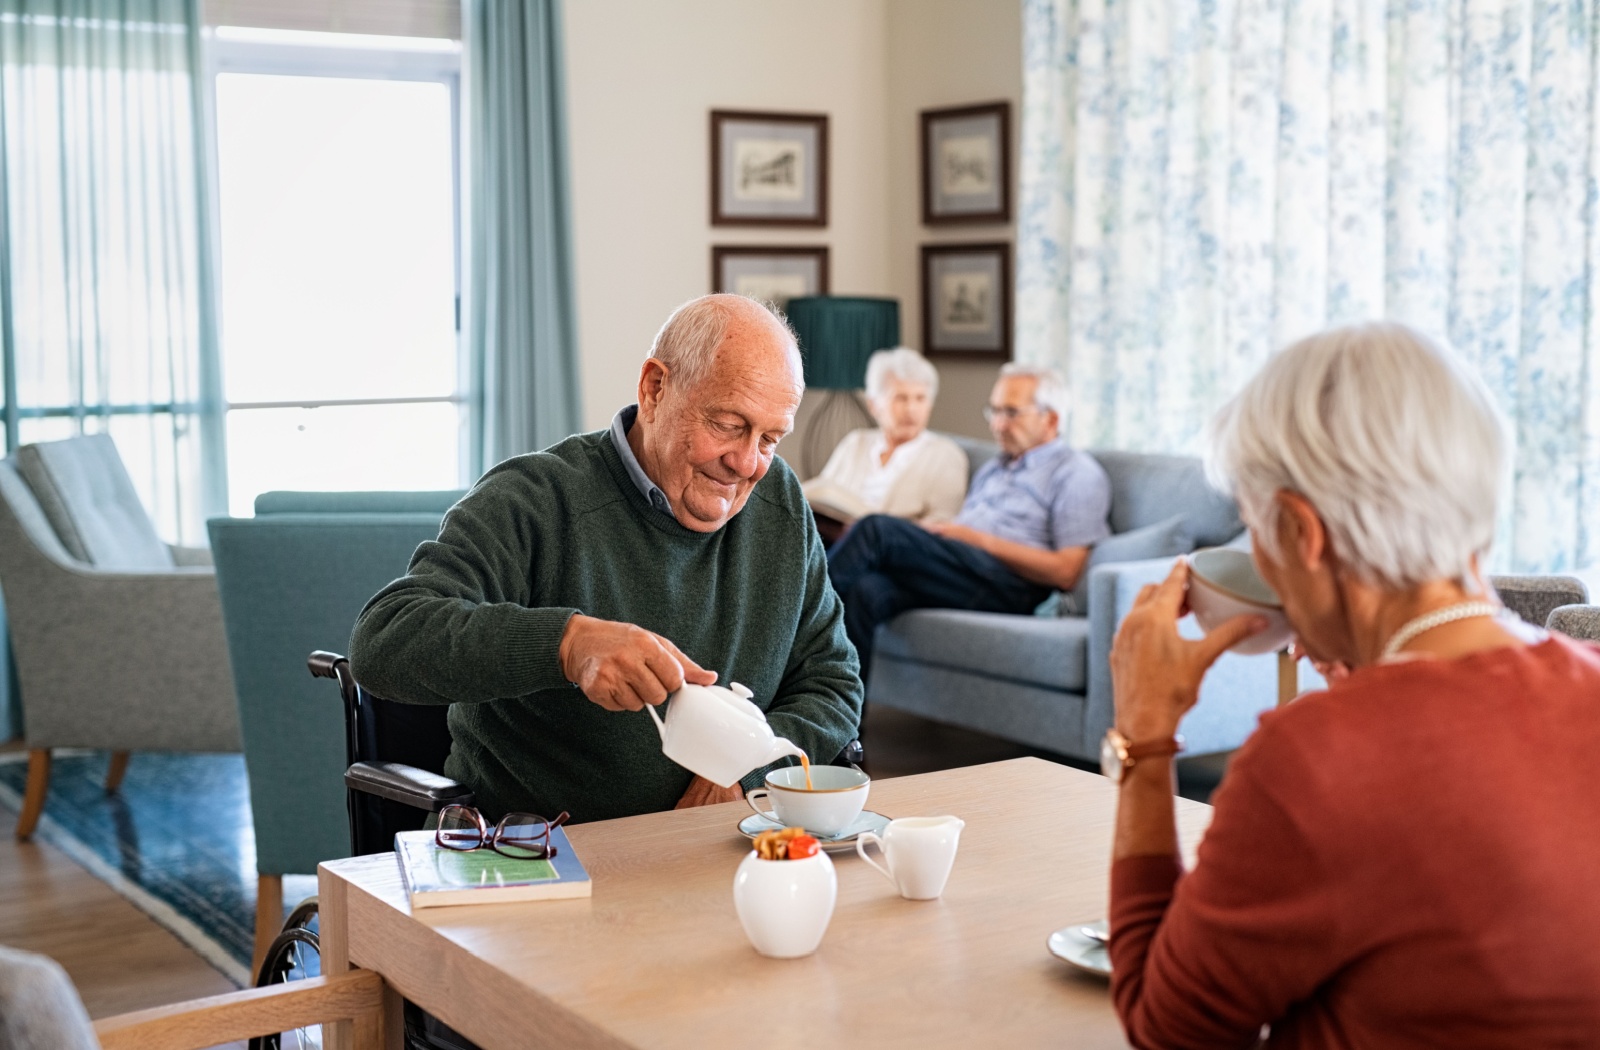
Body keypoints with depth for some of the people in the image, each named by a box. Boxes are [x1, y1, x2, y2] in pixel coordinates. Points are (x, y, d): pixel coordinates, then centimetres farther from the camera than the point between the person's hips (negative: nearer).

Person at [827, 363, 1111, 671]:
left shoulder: (1078, 473, 8)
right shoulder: (992, 469, 33)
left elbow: (1065, 572, -4)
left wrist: (981, 540, -7)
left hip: (1009, 585, -7)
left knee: (879, 529, -24)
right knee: (866, 591, -29)